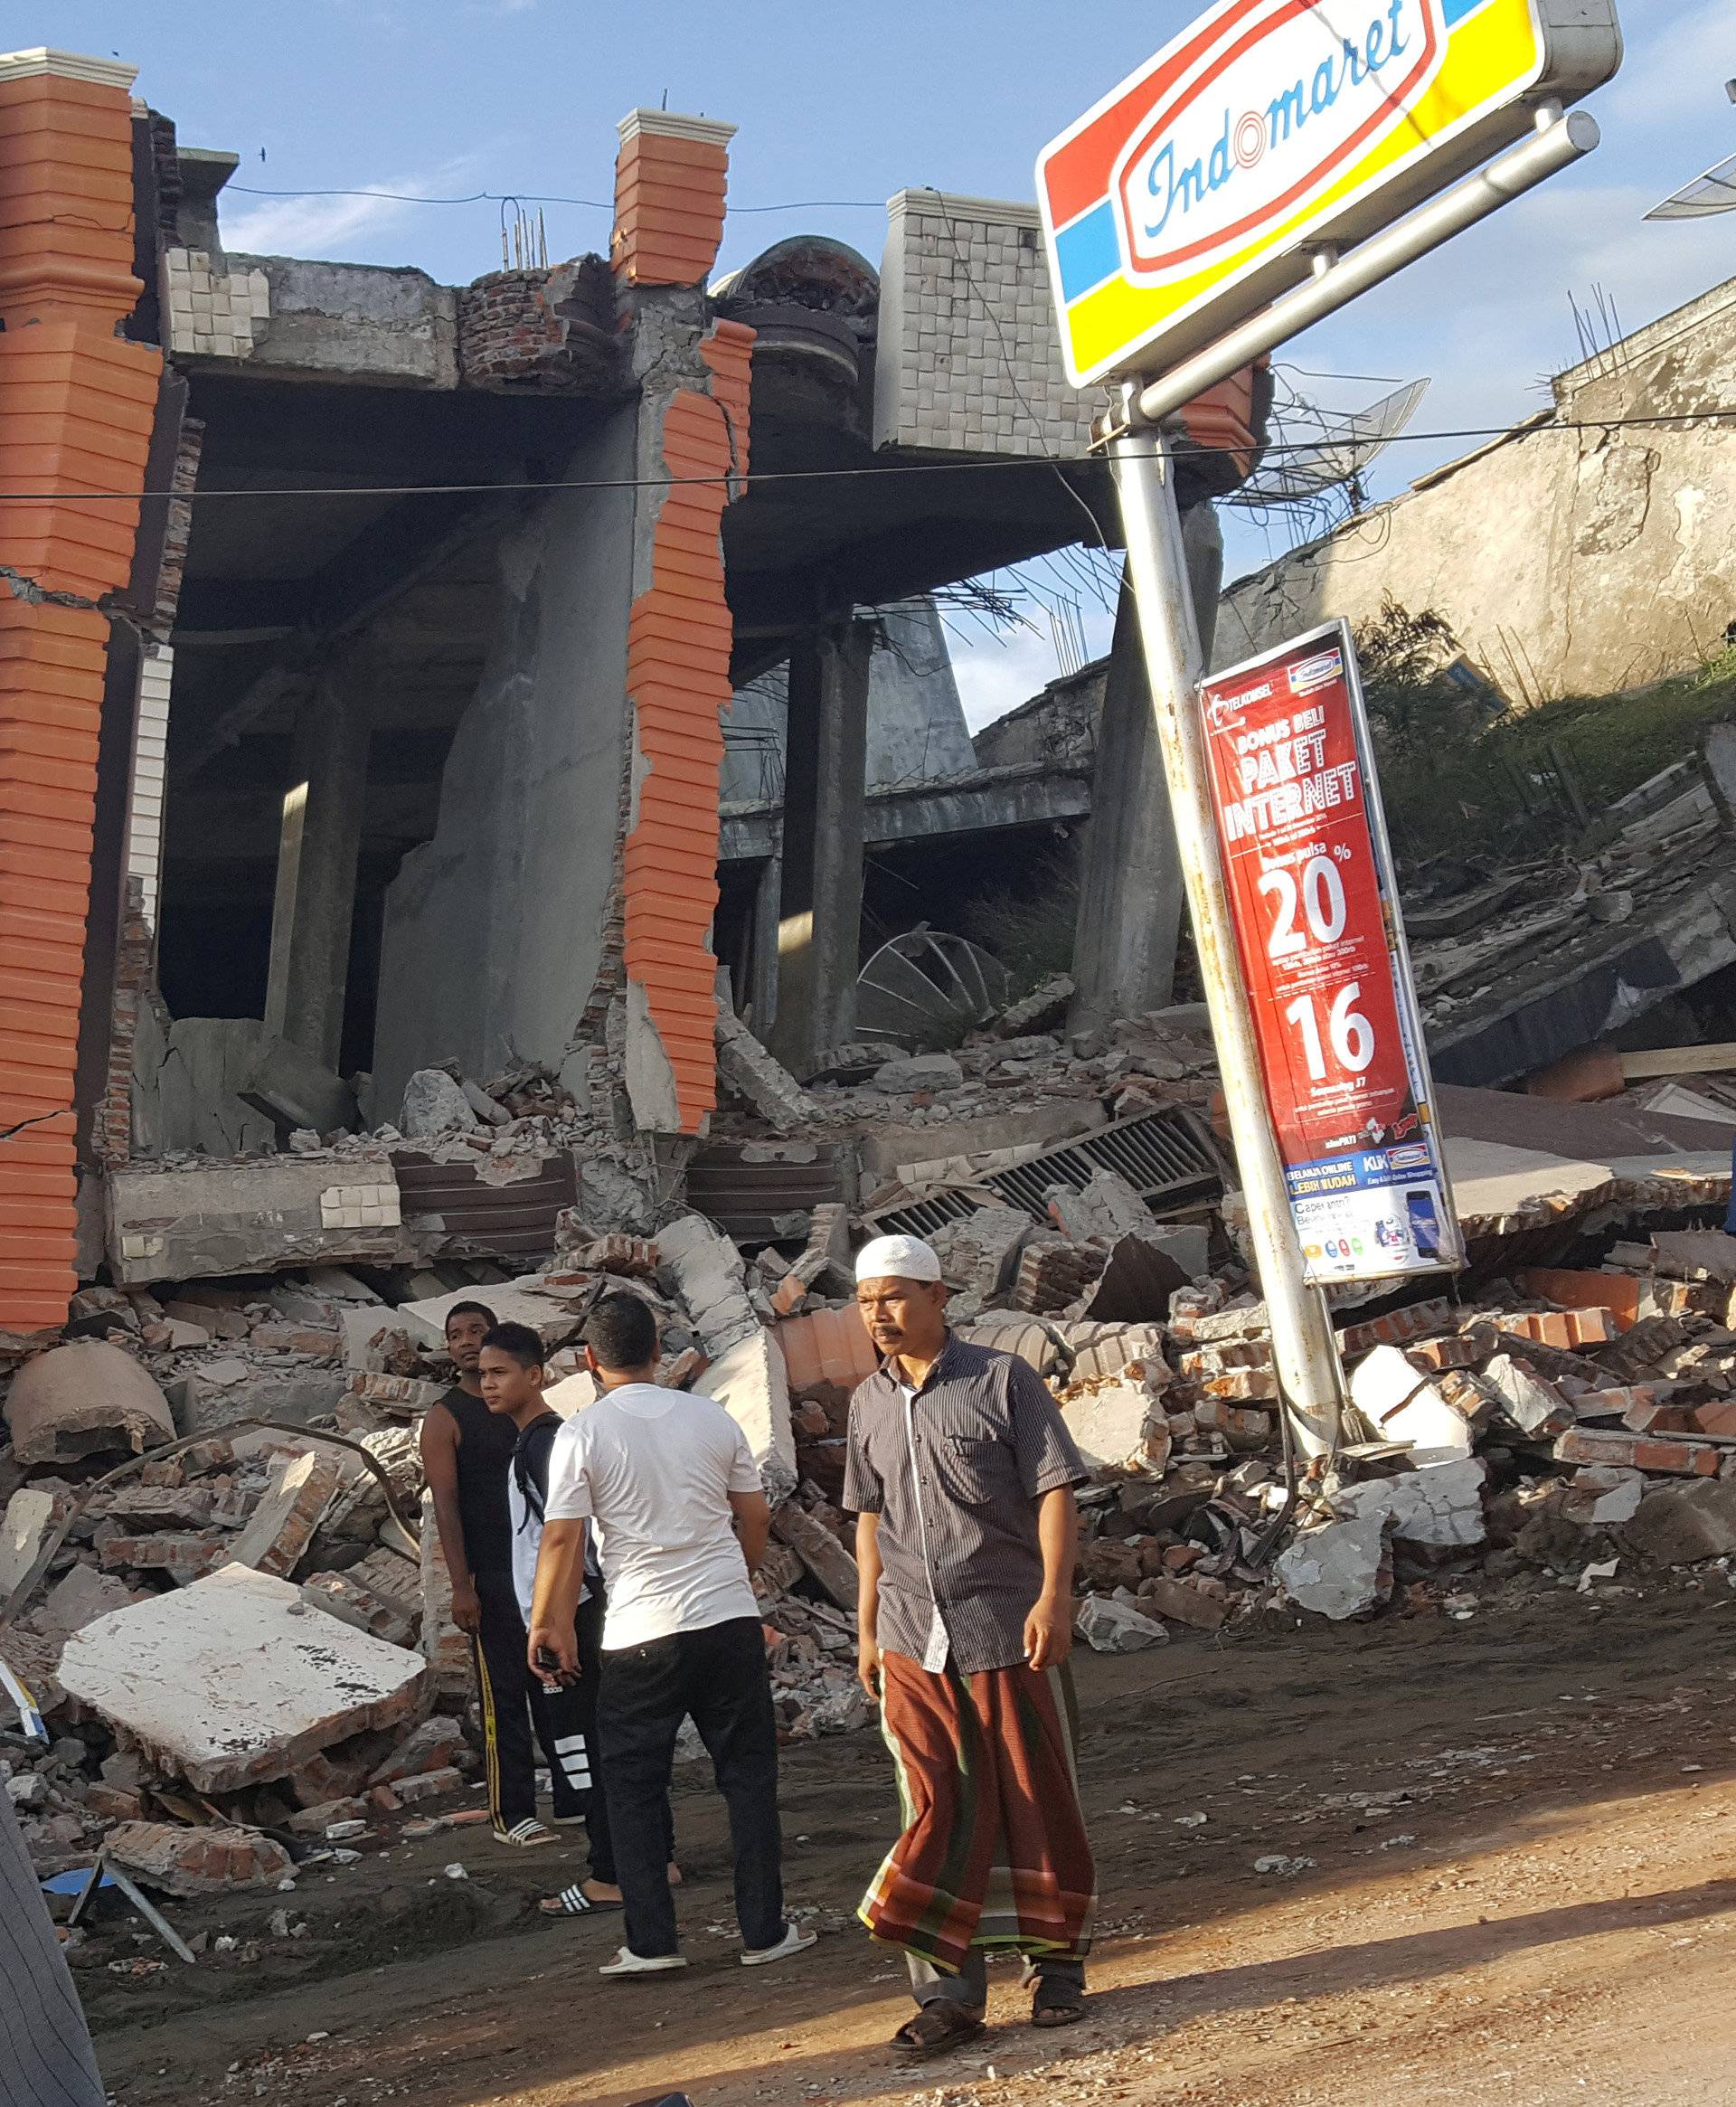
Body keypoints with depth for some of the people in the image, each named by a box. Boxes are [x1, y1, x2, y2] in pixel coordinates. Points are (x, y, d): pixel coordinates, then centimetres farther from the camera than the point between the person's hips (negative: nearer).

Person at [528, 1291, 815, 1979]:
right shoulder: (712, 1419, 4)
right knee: (748, 1775, 10)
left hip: (641, 1635, -2)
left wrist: (548, 1622, 4)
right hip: (731, 1620, 3)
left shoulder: (582, 1434, -6)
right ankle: (765, 1931, 13)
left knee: (634, 1787, 10)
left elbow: (562, 1540, -8)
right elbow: (755, 1518, 11)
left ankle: (651, 1941, 9)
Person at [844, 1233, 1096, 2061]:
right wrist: (867, 1631, 17)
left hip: (1008, 1629, -3)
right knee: (937, 1813, 2)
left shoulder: (1002, 1380, -3)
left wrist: (1053, 1595, -18)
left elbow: (1053, 1493, -7)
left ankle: (1056, 1963, 21)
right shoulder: (869, 1403, 12)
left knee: (1035, 1803, 5)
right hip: (912, 1643, 4)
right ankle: (949, 1992, 5)